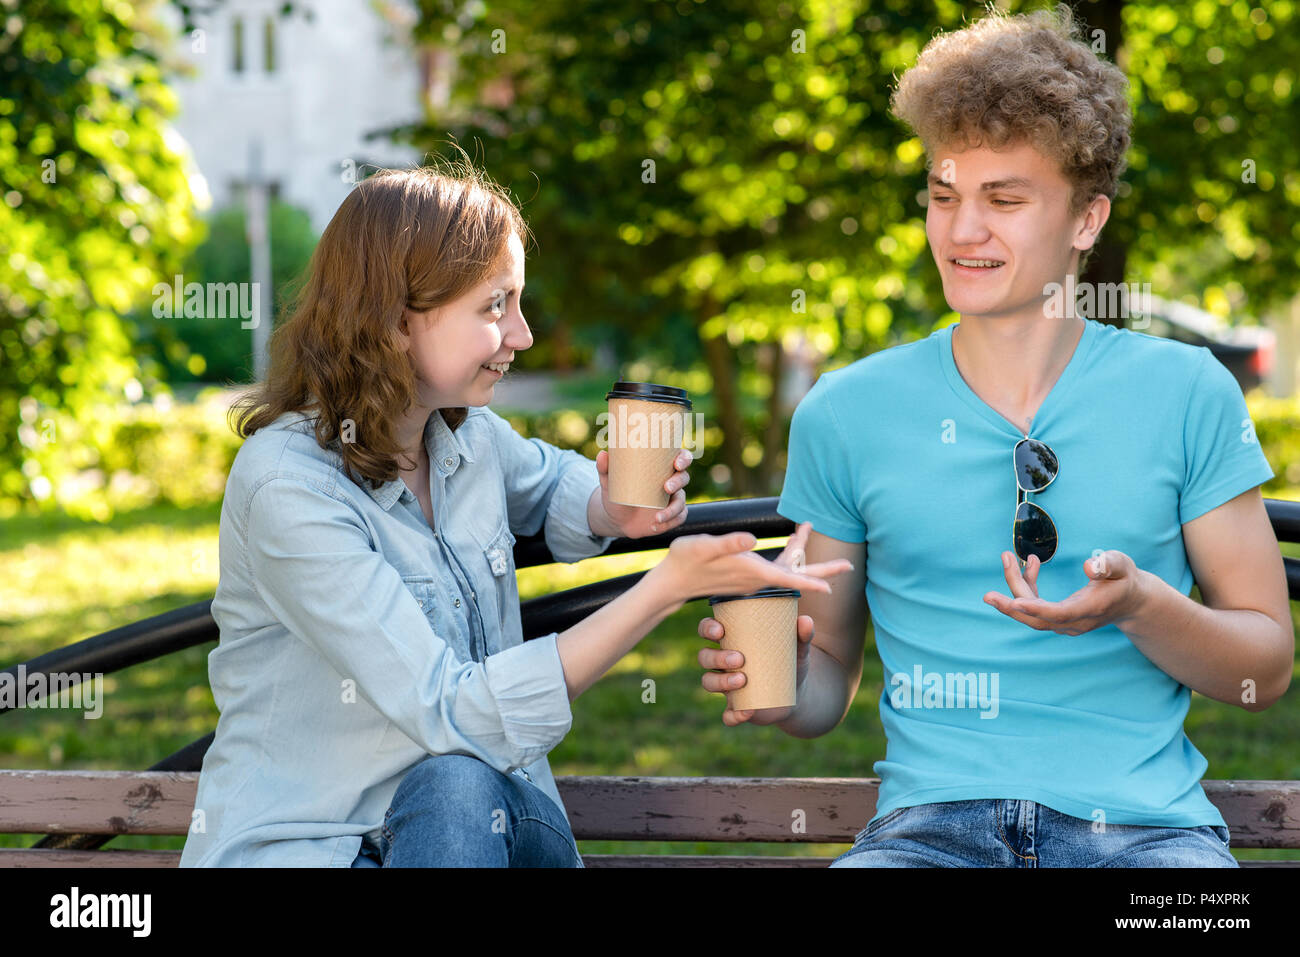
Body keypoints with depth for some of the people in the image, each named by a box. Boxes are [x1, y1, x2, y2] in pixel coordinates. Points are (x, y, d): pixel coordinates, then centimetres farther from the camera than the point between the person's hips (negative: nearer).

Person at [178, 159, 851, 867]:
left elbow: (548, 480, 29)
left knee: (457, 789, -29)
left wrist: (613, 512, 3)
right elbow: (453, 713, -25)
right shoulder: (286, 486, -21)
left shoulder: (468, 434, 2)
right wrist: (668, 587, -26)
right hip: (295, 845, -5)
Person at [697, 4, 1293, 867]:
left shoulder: (1185, 393, 7)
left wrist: (1137, 607, -11)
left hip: (1143, 821, -1)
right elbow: (829, 672, 16)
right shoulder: (846, 412, 9)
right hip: (933, 820, 1)